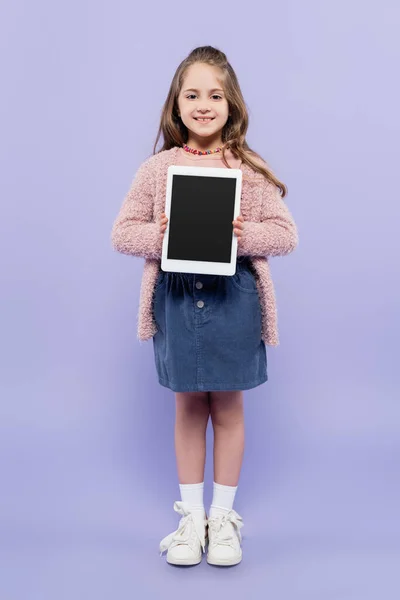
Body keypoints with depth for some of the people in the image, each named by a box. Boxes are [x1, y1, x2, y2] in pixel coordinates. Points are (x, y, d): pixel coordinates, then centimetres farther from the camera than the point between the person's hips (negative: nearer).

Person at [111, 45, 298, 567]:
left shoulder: (250, 169, 0)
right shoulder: (158, 168, 1)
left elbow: (286, 234, -1)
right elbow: (122, 232, 2)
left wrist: (244, 234, -19)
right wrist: (159, 237, -17)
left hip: (233, 295, 0)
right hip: (176, 295, 1)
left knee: (227, 406, 10)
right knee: (189, 405, 12)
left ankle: (224, 515, 28)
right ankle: (192, 514, 28)